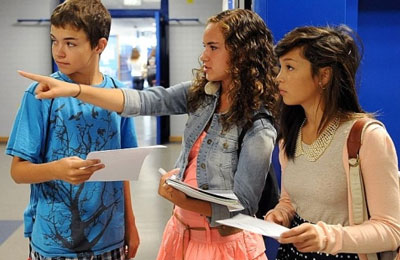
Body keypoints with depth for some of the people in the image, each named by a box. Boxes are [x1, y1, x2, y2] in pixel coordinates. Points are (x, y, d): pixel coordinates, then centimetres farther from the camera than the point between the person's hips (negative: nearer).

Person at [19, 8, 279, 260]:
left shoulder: (258, 127, -21)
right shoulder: (200, 94, -3)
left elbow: (242, 208, -19)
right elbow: (142, 102, -11)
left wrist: (180, 201, -26)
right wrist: (73, 90, -20)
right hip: (182, 231, 6)